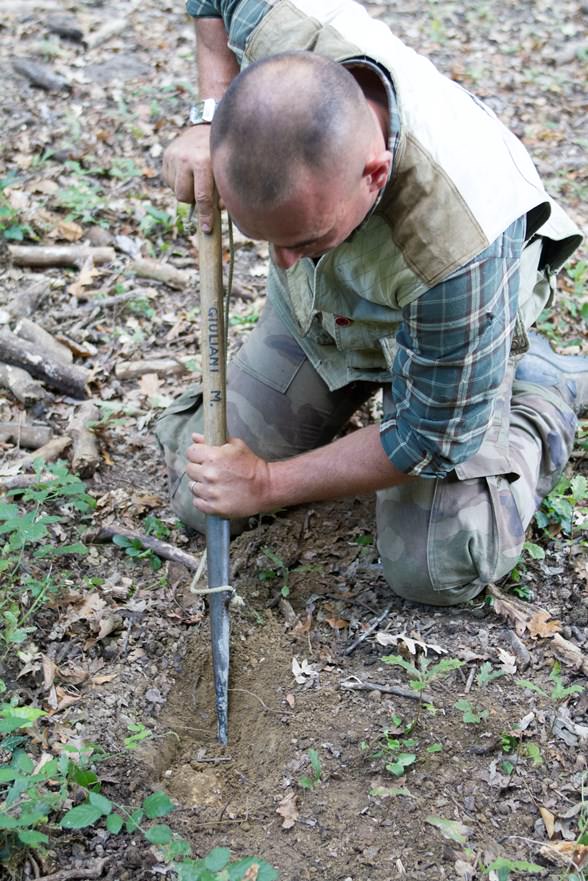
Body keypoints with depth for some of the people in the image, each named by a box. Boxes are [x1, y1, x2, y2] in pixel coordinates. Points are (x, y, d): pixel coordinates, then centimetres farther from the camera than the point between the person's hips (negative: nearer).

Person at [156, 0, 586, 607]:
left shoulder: (459, 243, -46)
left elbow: (434, 440, -28)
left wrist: (271, 483, -21)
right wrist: (209, 119, -21)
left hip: (439, 336, -4)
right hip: (313, 308, 4)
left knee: (434, 569, -13)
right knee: (200, 501, 2)